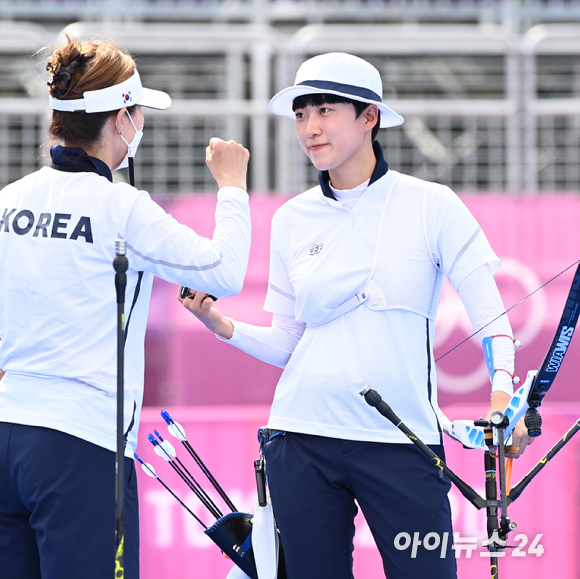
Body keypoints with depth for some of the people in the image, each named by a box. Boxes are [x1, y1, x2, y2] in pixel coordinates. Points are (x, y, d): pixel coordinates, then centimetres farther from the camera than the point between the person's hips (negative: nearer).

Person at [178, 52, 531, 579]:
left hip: (402, 440, -3)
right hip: (303, 441, 3)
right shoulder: (292, 220, 9)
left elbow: (489, 314, -4)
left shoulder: (430, 205, -1)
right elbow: (286, 344, 13)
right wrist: (223, 327, -4)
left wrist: (503, 392, -21)